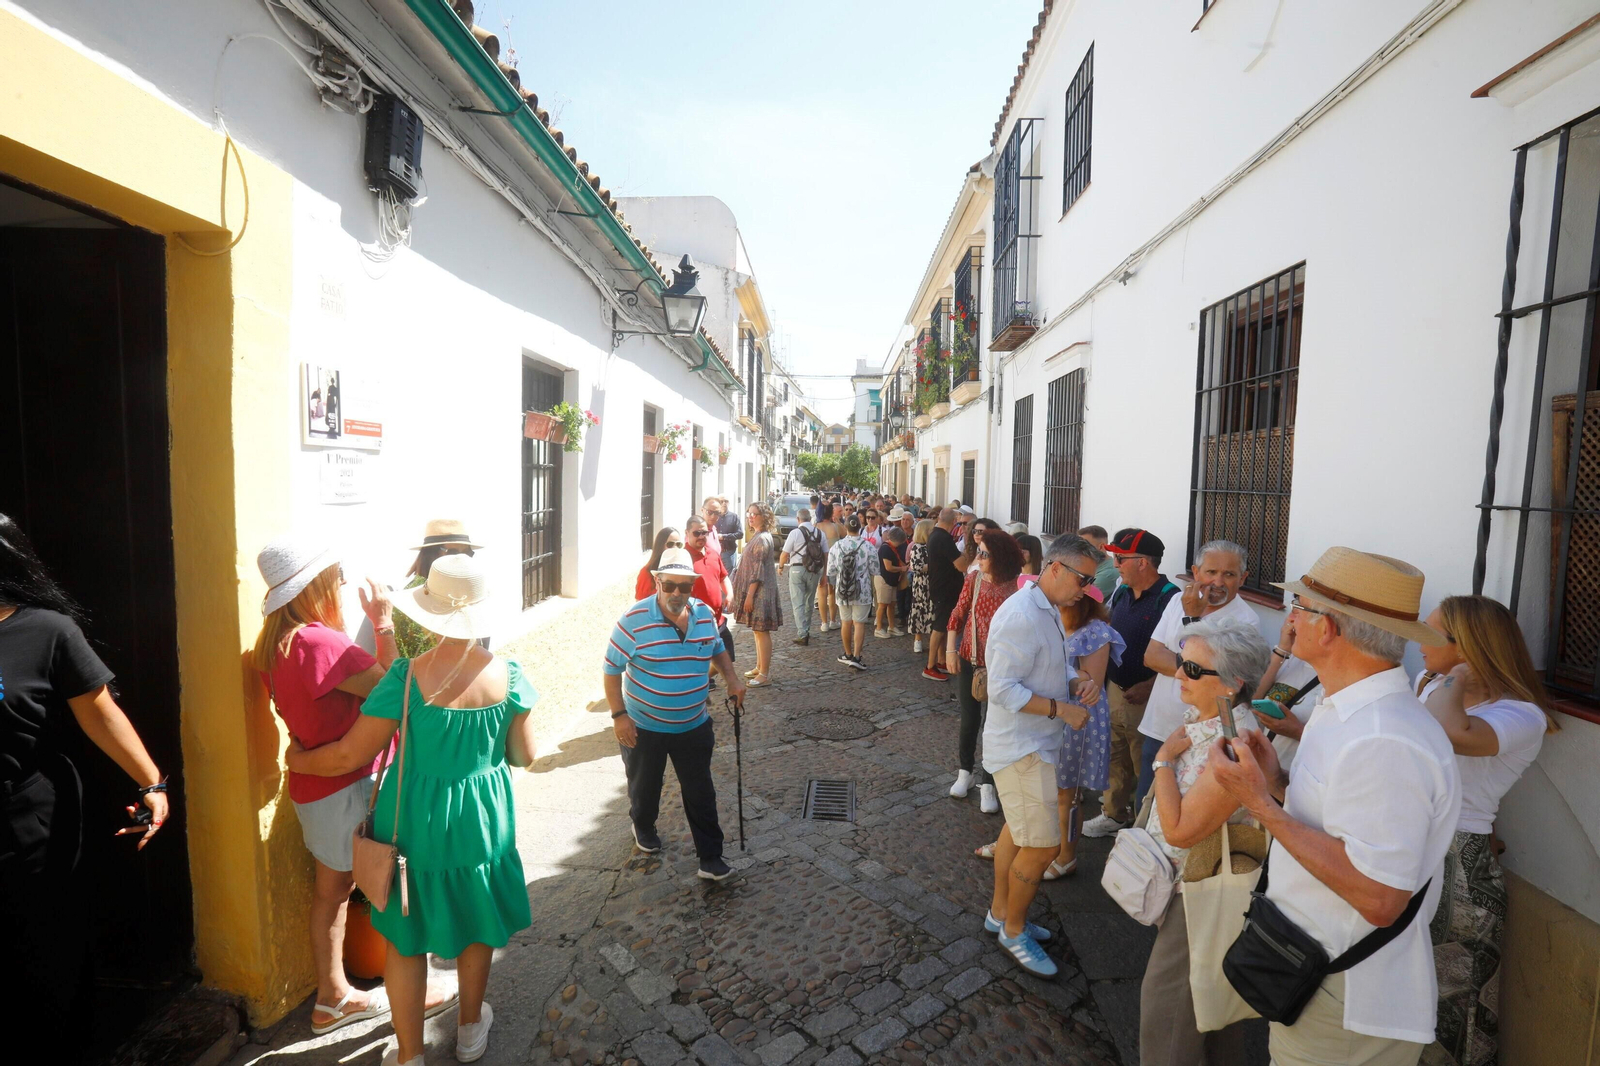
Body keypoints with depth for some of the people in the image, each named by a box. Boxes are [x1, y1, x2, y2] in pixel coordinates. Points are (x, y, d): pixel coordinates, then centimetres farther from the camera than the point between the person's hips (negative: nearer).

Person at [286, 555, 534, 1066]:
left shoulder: (407, 676, -20)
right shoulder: (507, 674, -16)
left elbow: (349, 756, -12)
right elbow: (525, 756, -6)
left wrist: (298, 760, 8)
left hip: (415, 823, -1)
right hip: (483, 819, 2)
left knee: (406, 938, 20)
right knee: (477, 925, 24)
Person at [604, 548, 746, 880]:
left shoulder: (704, 614, -6)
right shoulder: (635, 620, -20)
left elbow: (717, 648, 14)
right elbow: (612, 669, -12)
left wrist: (732, 678, 0)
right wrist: (619, 715, -15)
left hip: (694, 725, 3)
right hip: (643, 727, -2)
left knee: (700, 793, 8)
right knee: (645, 786, 21)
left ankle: (710, 856, 21)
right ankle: (643, 826, 51)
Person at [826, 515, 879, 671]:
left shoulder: (836, 546, -6)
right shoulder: (868, 547, -11)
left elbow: (831, 571, -1)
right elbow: (875, 571, -5)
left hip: (842, 590, 2)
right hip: (862, 591, -2)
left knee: (846, 623, 15)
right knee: (859, 623, 3)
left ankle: (848, 654, 27)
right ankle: (856, 657, -4)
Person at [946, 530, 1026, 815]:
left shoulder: (1018, 587, -15)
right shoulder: (974, 580, -5)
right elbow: (957, 615, 2)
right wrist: (950, 649, -2)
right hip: (969, 662, 3)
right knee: (969, 721, 16)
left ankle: (987, 785, 24)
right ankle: (965, 772, 37)